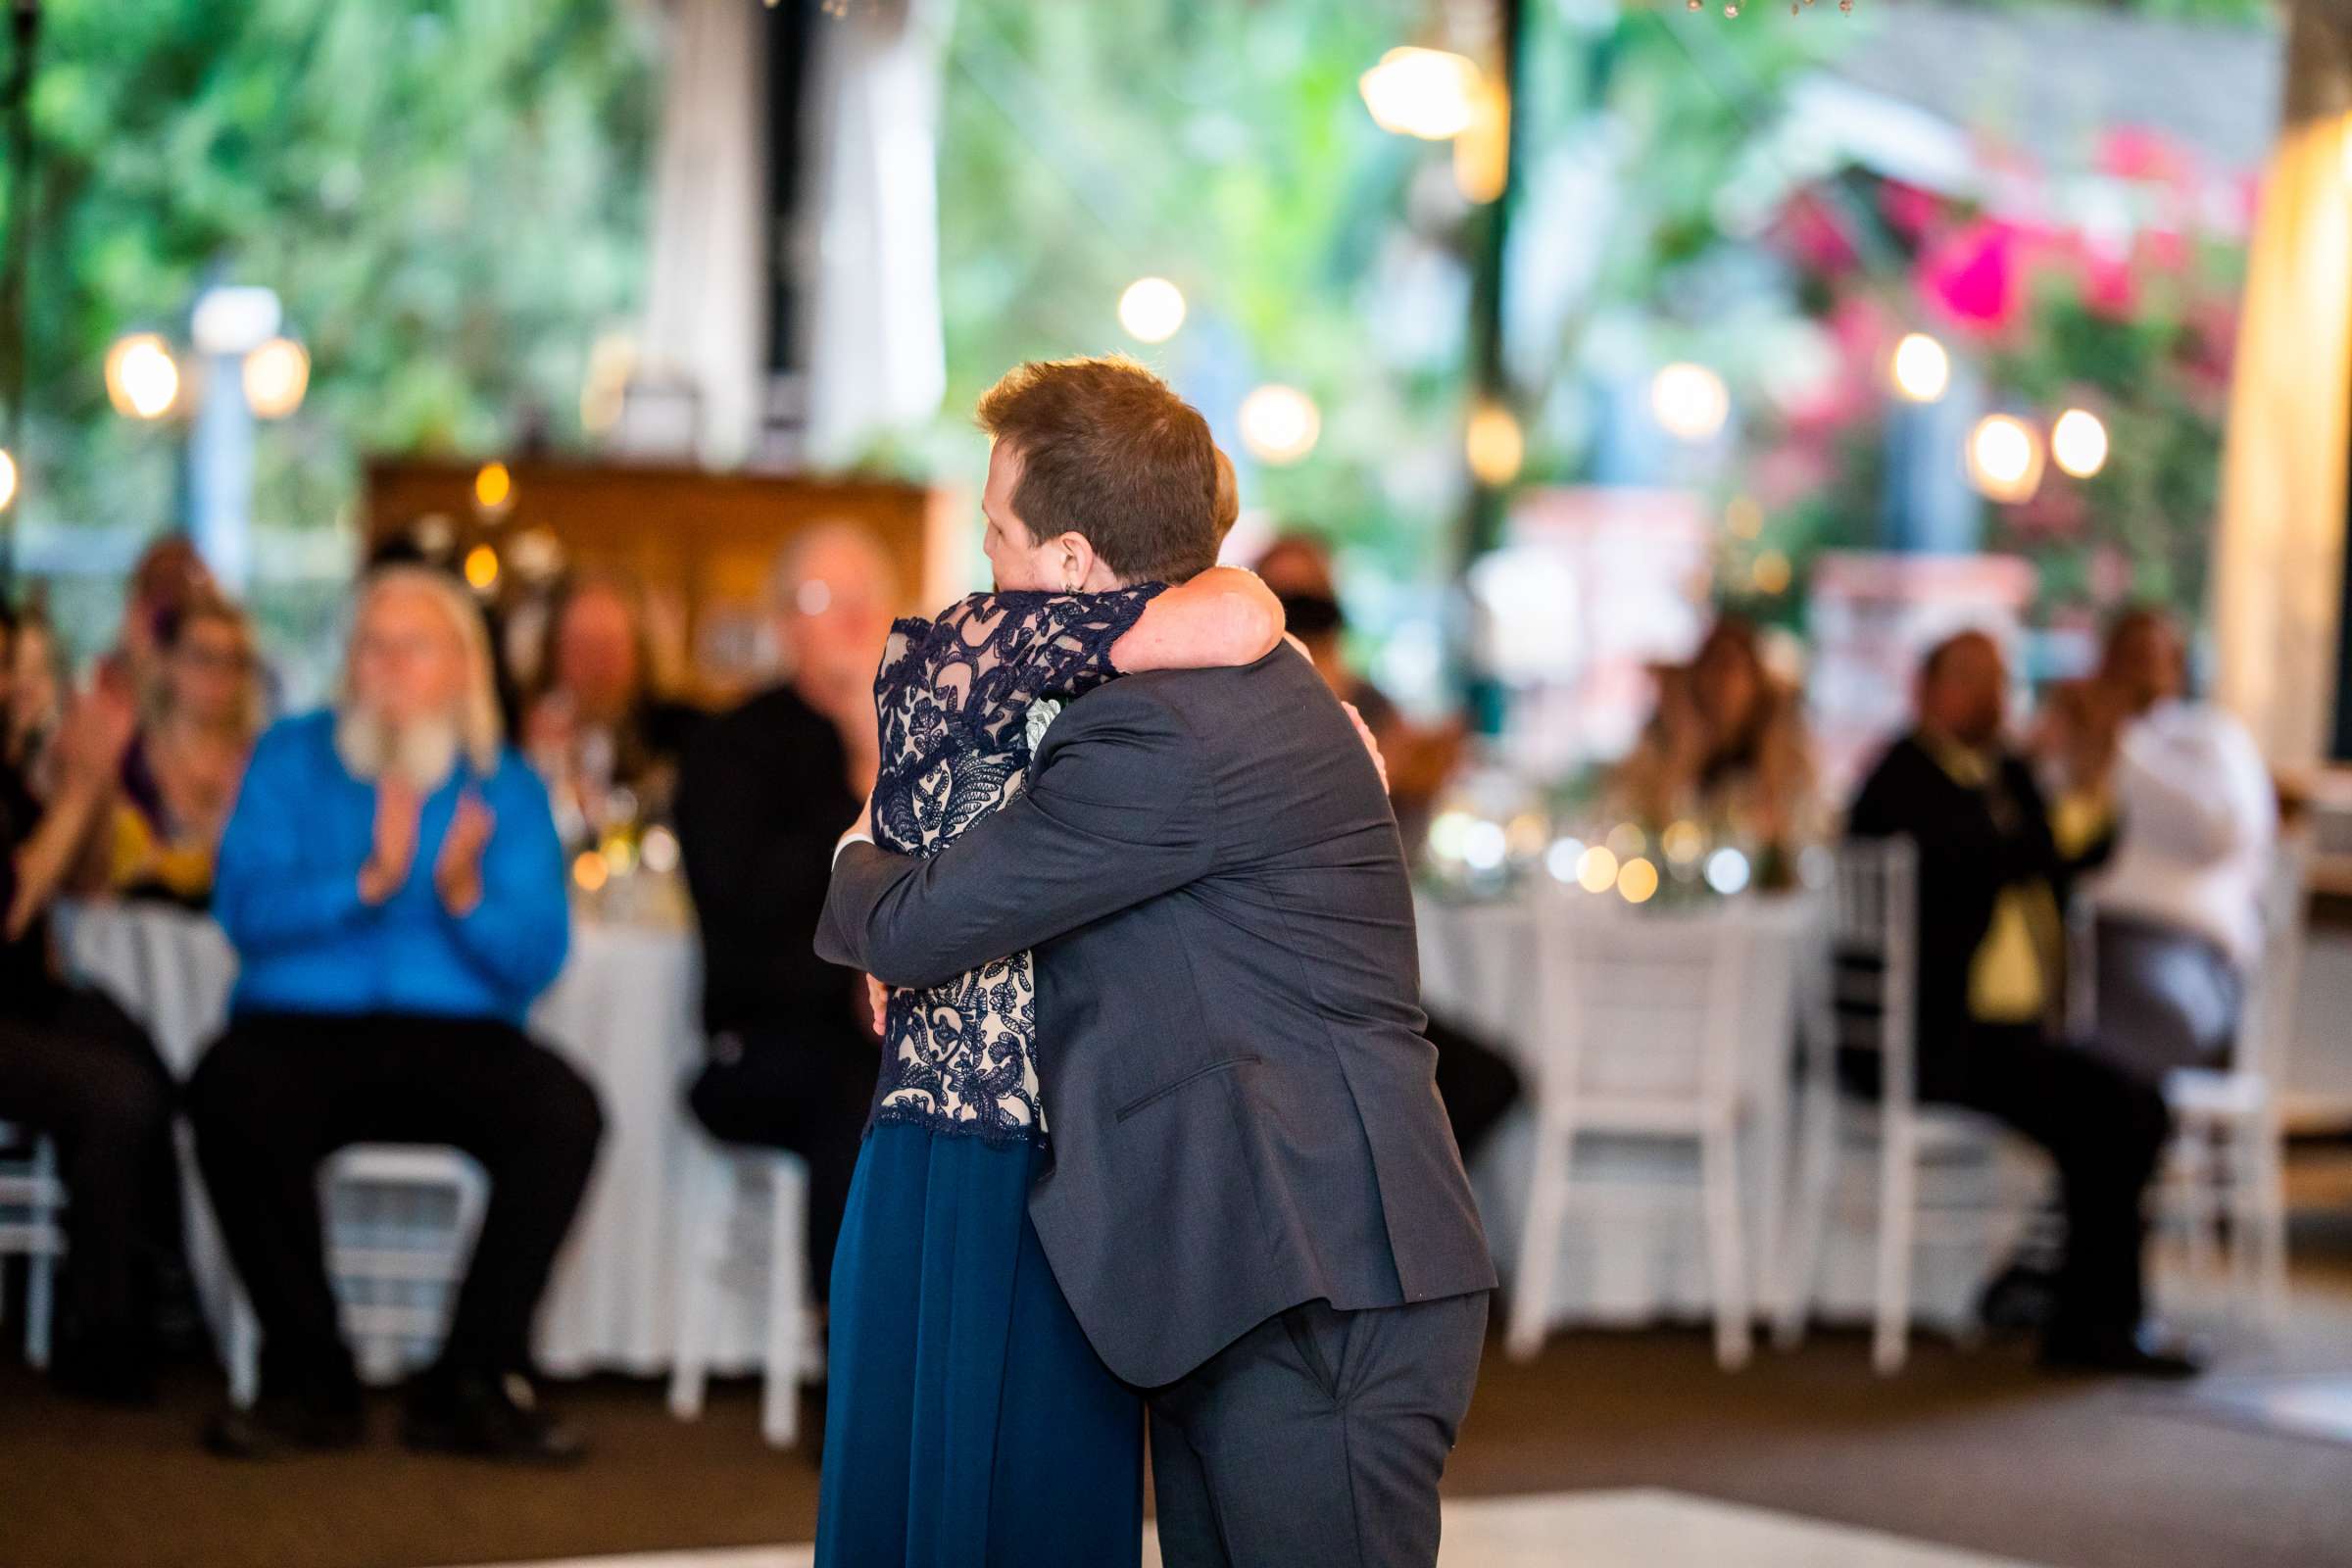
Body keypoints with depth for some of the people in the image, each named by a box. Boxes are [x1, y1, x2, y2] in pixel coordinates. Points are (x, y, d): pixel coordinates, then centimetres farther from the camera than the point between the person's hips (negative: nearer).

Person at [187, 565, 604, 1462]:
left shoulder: (506, 786, 10)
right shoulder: (292, 758, 9)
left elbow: (535, 962, 0)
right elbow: (245, 909, -5)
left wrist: (466, 895, -19)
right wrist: (367, 883, -20)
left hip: (457, 1041, 1)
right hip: (301, 1029, -1)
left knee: (563, 1112, -29)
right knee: (229, 1095, -34)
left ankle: (474, 1380, -16)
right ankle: (308, 1377, -19)